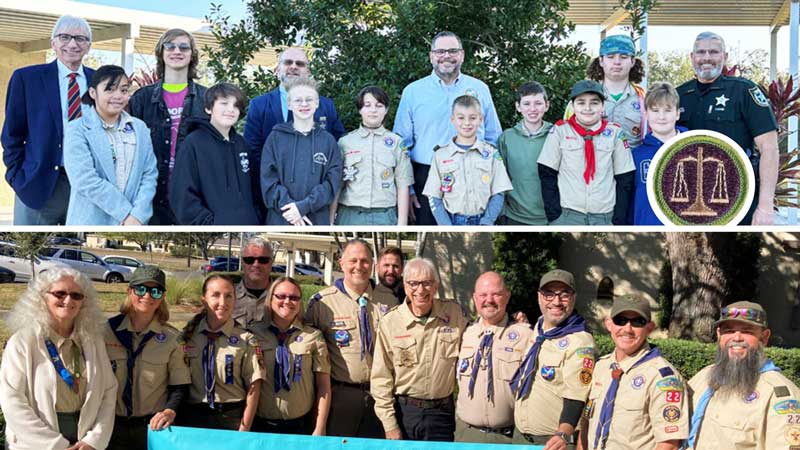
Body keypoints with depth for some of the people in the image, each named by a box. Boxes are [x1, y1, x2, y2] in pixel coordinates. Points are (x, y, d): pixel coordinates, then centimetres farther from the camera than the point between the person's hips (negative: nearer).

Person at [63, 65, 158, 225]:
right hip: (92, 223, -4)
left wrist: (137, 215, -11)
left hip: (133, 223, 4)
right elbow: (86, 181, -14)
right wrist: (126, 212, -14)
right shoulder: (77, 130, -4)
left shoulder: (140, 128, 10)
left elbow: (149, 174, 4)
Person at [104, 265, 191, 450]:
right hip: (112, 425, 1)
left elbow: (180, 385, -1)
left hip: (153, 426, -1)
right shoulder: (107, 330, -3)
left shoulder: (172, 338, -4)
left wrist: (170, 410, -18)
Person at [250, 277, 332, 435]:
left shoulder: (313, 337, -1)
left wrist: (319, 430, -3)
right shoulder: (254, 333, 0)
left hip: (300, 426, 0)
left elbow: (323, 387, 0)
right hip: (261, 426, 0)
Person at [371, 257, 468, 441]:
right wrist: (389, 424, -7)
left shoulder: (454, 313, -1)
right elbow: (380, 378, -5)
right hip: (403, 411, -1)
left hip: (442, 412, 1)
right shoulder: (390, 322, -7)